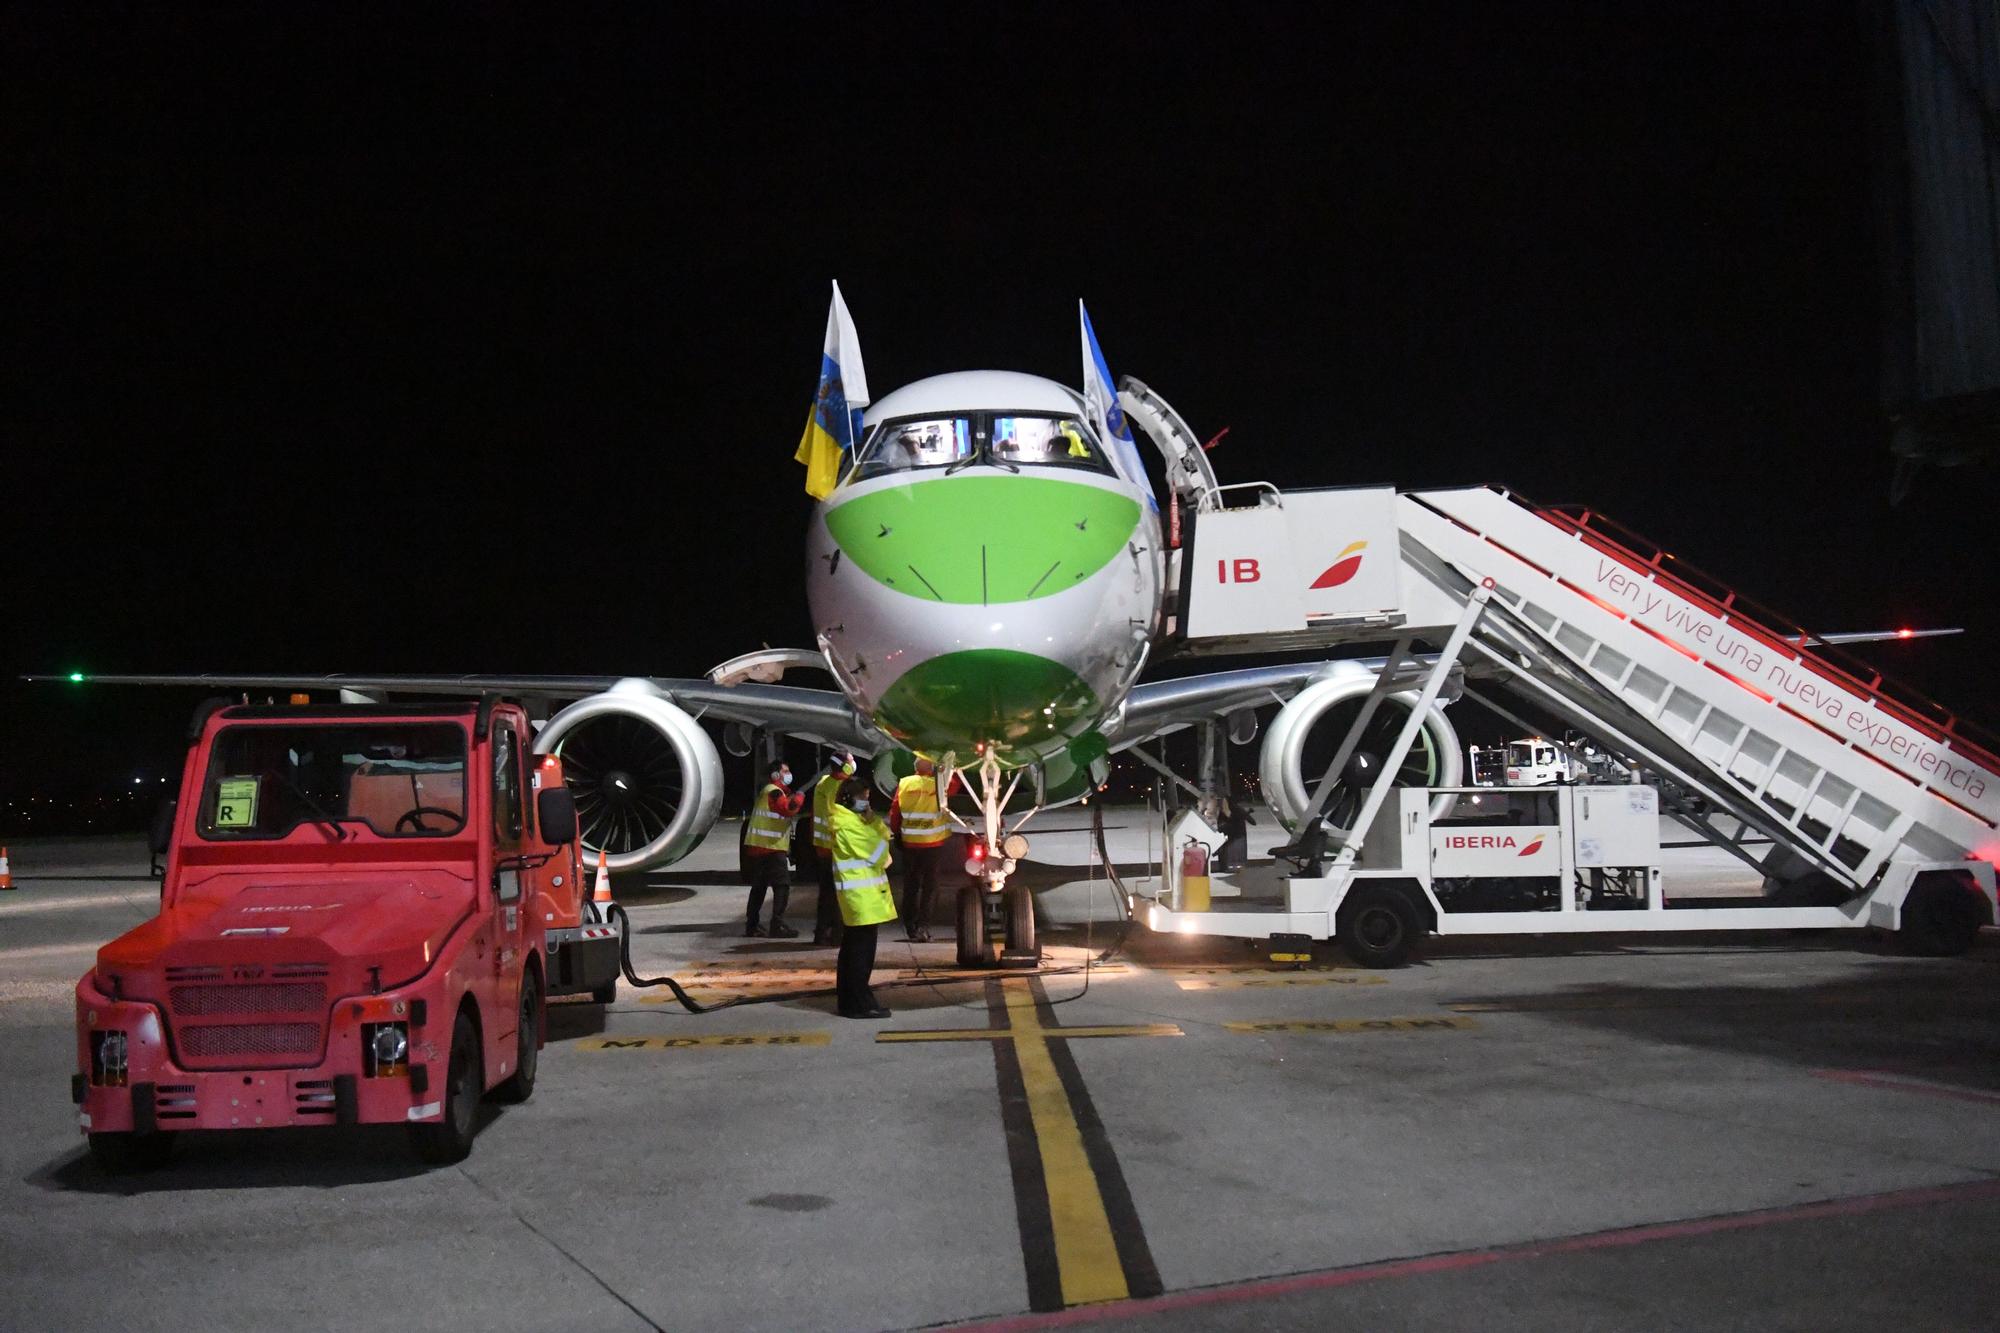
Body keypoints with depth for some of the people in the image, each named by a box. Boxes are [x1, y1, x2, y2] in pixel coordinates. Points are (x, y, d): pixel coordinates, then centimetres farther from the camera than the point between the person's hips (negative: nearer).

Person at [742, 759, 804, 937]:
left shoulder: (767, 791, 21)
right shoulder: (774, 792, -11)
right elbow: (788, 808, -27)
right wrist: (799, 797, -12)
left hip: (756, 847, 10)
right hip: (771, 848, -10)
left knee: (759, 887, 14)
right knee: (782, 885, -9)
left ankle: (751, 926, 16)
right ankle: (778, 925, -14)